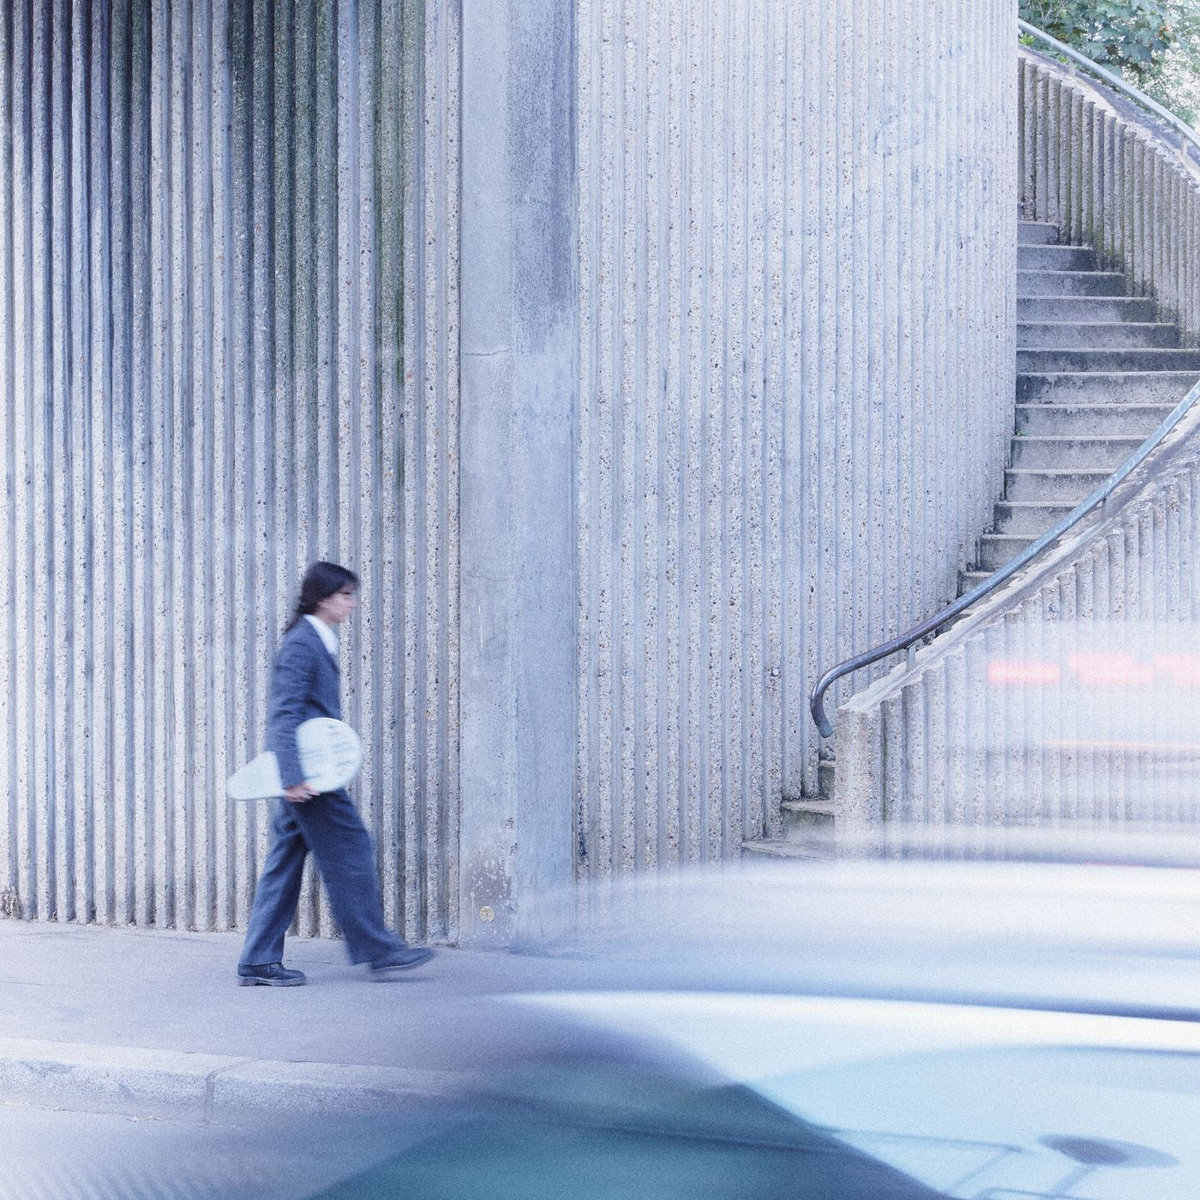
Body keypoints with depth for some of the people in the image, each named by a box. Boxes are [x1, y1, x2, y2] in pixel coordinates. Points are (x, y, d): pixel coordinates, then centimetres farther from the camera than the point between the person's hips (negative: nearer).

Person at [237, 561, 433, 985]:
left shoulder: (319, 642, 17)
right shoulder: (301, 644, -13)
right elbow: (283, 715, -19)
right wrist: (293, 776, -25)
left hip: (303, 776, 10)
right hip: (306, 773, -10)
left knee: (285, 862, 8)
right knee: (350, 851, -4)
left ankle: (259, 963, 10)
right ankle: (378, 951, 2)